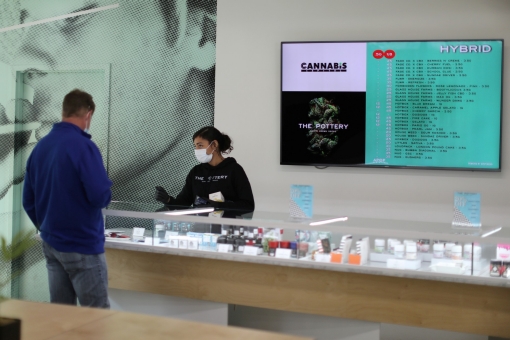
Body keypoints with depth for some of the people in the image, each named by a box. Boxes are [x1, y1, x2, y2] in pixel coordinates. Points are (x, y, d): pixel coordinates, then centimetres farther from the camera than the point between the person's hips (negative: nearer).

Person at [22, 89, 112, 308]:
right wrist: (105, 191, -1)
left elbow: (28, 201, 12)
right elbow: (100, 197, -23)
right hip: (82, 245, -8)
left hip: (50, 243, 8)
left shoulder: (40, 147, 7)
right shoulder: (83, 146, -16)